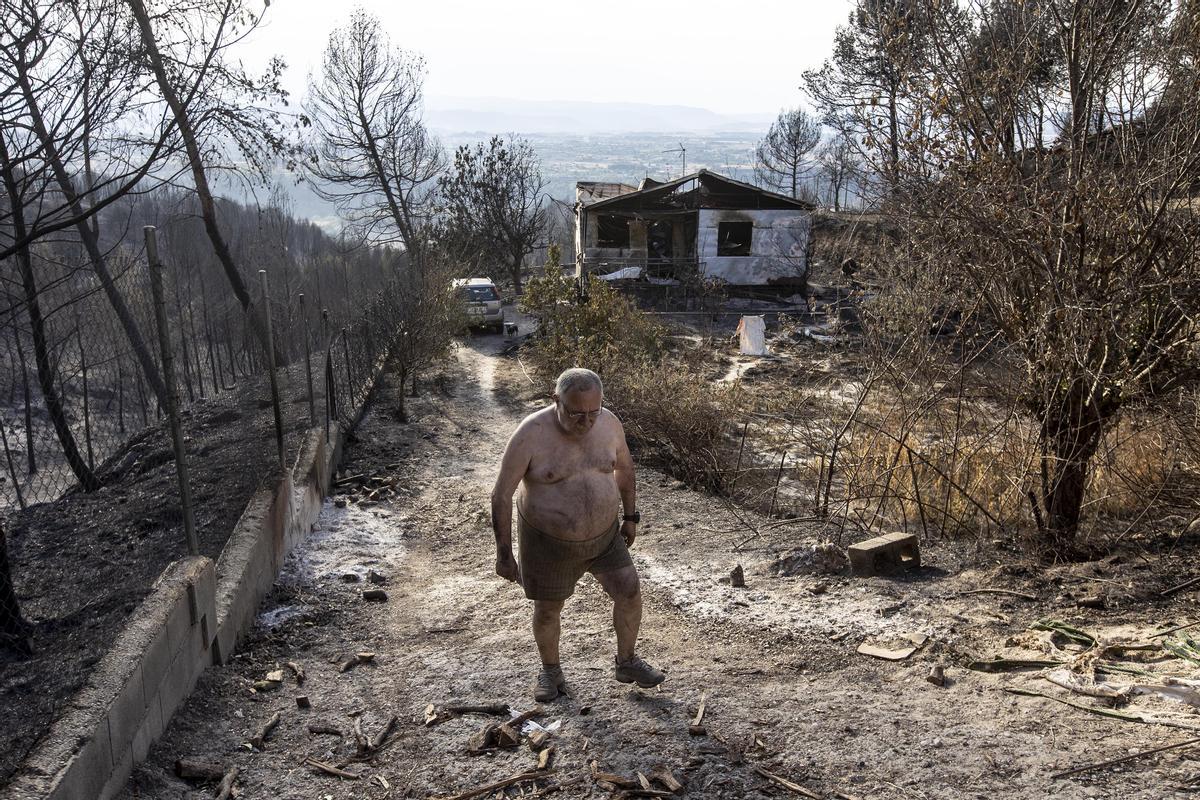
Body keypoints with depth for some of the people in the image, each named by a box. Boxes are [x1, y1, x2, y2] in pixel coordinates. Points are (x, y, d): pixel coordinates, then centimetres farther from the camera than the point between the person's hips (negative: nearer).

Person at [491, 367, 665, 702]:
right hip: (548, 537, -3)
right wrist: (504, 553, -15)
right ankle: (550, 672, 38)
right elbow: (502, 493, -19)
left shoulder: (608, 423, -12)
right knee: (548, 609, 11)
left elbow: (623, 464, 7)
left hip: (601, 532, 3)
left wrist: (630, 516, 12)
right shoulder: (531, 434, -26)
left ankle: (626, 663, 28)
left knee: (629, 593, 3)